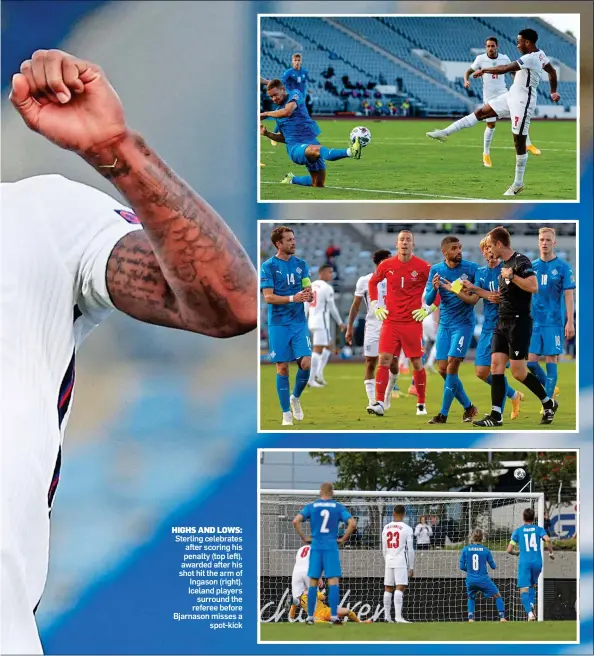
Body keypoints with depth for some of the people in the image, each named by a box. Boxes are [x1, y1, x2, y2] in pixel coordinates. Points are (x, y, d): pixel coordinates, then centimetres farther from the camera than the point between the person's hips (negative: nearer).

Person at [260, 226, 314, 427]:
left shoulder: (301, 264, 8)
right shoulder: (268, 266, -5)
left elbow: (308, 291, 6)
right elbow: (268, 297, -11)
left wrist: (309, 295, -18)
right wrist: (293, 298, -24)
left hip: (299, 322, 3)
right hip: (278, 324, -3)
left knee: (305, 363, -9)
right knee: (282, 367, 0)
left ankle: (295, 397, 18)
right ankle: (286, 412, 10)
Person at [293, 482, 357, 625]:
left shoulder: (311, 506, 5)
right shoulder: (338, 507, 3)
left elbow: (296, 521, -7)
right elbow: (352, 523, -8)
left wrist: (304, 537, 1)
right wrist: (343, 539, 1)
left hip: (316, 547, 2)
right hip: (331, 548, -2)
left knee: (313, 582, 6)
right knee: (333, 582, -3)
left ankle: (310, 617, 6)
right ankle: (334, 616, -10)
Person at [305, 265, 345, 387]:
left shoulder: (311, 286, 14)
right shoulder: (327, 288, -10)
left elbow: (305, 306, 15)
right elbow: (332, 308, -6)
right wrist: (340, 323, 5)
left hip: (311, 321, 8)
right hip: (321, 322, -8)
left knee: (328, 346, 19)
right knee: (318, 350, -8)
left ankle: (319, 373, 10)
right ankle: (311, 380, -11)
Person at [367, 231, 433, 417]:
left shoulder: (423, 267, -5)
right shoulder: (386, 265, 2)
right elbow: (372, 282, 19)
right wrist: (375, 305, 9)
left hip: (413, 322, -1)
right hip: (390, 321, 1)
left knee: (417, 363, 4)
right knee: (384, 360, -9)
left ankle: (421, 404, 16)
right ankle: (379, 403, -10)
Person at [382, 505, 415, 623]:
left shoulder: (386, 528, 9)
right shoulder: (406, 529, -5)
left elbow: (384, 549, 14)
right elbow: (410, 550, -5)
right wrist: (411, 567, 1)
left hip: (389, 561, 5)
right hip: (401, 561, -5)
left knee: (388, 589, 11)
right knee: (400, 588, -10)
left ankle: (387, 616, 14)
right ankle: (398, 616, -20)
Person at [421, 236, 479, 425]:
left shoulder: (471, 268, -9)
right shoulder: (436, 270, 0)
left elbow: (474, 299, -13)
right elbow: (428, 301, -2)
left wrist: (453, 290, -27)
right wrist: (434, 289, -23)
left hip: (463, 322, -4)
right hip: (445, 323, 4)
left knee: (452, 365, -12)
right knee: (443, 369, 3)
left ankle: (444, 414, -7)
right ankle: (468, 407, 19)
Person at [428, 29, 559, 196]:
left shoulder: (530, 58, -25)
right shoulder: (540, 54, 4)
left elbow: (505, 69, -28)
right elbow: (552, 72, 19)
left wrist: (484, 70, -14)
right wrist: (553, 92, 33)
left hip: (522, 102, -10)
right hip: (513, 96, 10)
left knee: (519, 142, -1)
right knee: (481, 112, 7)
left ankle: (518, 183, 8)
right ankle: (445, 132, 7)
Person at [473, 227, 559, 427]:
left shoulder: (520, 261, -13)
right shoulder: (505, 264, 15)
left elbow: (533, 286, -26)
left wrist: (511, 276, -22)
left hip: (519, 322, -9)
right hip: (503, 323, 9)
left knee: (518, 371, -7)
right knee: (496, 365, 0)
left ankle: (548, 403, 12)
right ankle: (496, 416, -1)